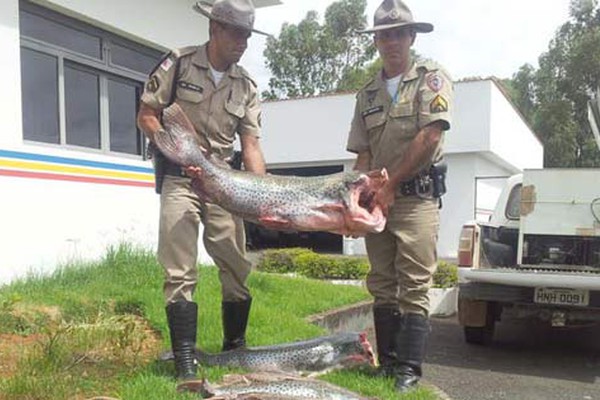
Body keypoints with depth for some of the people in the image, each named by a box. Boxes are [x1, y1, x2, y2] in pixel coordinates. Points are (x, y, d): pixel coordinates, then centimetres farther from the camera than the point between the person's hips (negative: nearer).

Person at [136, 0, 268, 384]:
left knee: (237, 266, 6)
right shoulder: (178, 63, -5)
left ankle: (235, 348, 24)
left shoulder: (246, 86, 4)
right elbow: (146, 116, -3)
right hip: (179, 176, -3)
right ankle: (185, 360, 1)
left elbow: (251, 145, 2)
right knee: (181, 271, -7)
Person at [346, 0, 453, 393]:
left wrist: (390, 186, -12)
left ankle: (409, 368, 0)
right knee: (382, 284, 8)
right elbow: (363, 153, 13)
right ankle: (387, 361, 18)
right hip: (378, 199, 6)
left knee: (414, 285, -7)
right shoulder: (368, 93, 16)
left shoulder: (431, 77, 1)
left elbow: (430, 136, -12)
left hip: (417, 195, -5)